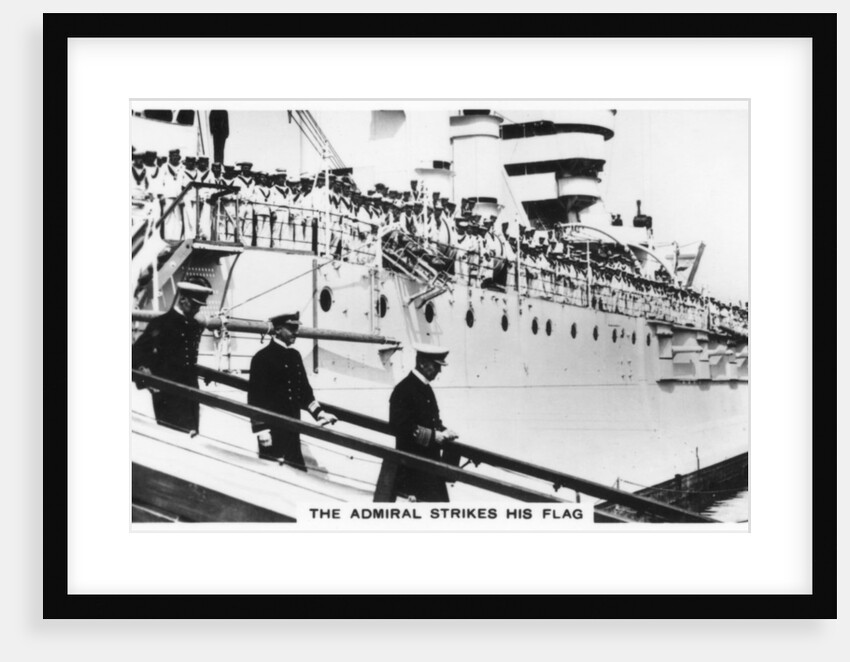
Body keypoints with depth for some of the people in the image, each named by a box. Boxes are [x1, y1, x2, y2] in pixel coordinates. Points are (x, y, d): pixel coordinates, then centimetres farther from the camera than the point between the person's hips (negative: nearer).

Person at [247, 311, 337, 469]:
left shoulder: (295, 355, 13)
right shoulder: (263, 358, -10)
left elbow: (304, 389, 19)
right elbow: (255, 397, -13)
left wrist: (319, 413, 8)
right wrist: (262, 430, -17)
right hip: (272, 430, -7)